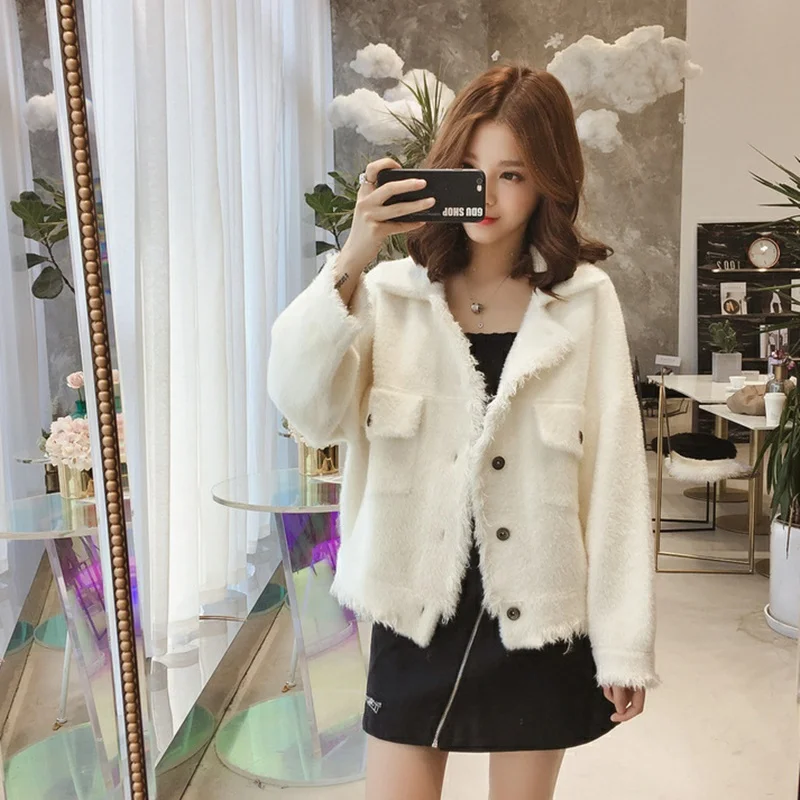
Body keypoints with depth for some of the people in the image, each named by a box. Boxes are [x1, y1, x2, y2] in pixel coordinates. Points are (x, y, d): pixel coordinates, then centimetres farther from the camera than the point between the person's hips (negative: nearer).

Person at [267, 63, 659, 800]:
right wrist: (351, 262, -26)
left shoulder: (586, 300, -5)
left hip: (539, 618, 0)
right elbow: (306, 407, -18)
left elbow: (615, 478, -5)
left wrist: (625, 641, -5)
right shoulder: (392, 293, -4)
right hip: (417, 612, 1)